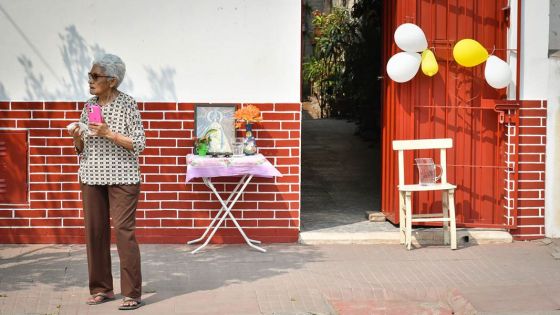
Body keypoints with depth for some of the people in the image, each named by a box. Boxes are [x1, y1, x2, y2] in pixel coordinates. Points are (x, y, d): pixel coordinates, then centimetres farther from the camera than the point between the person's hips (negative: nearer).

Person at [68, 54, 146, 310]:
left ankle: (132, 293, -4)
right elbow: (82, 148, 15)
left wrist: (109, 134, -19)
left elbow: (139, 144, -9)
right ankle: (101, 288, 16)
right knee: (94, 231, 5)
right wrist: (77, 139, -8)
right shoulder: (89, 105, 9)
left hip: (122, 176, -5)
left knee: (124, 231, -8)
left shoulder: (127, 104, -7)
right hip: (92, 176, 6)